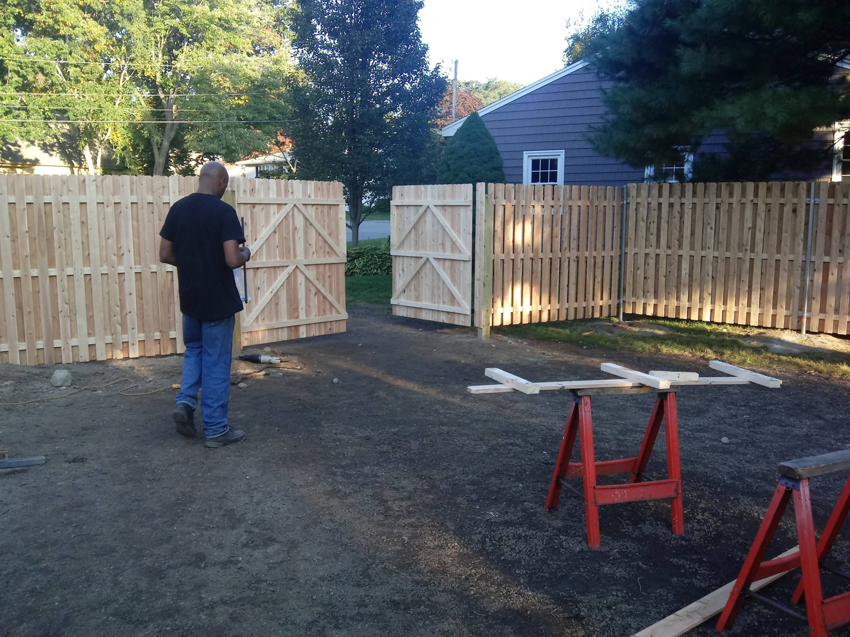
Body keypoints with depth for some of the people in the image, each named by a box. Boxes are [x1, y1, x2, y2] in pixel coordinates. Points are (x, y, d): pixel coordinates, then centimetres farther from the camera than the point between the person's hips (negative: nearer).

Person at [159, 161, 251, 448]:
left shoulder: (177, 209, 2)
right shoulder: (224, 211, -16)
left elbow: (165, 255, 6)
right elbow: (232, 260, -23)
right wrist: (245, 255, -1)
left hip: (189, 298, 6)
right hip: (218, 301, -5)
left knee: (194, 350, 27)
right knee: (216, 363, 3)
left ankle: (185, 401, 9)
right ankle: (216, 430, 11)